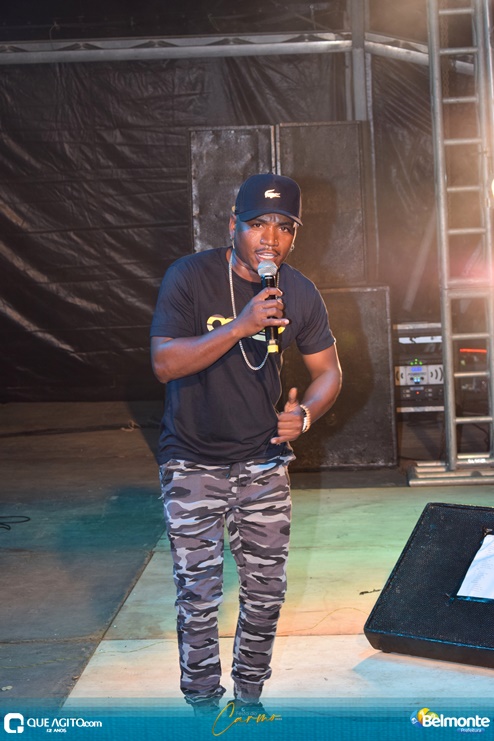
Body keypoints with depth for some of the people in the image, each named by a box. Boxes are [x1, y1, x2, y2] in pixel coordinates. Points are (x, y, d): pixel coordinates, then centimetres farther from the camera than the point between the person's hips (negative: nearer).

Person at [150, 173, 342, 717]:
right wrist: (240, 326, -33)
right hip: (192, 462, -3)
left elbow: (328, 371, 6)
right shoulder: (190, 277, -15)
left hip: (263, 459, 4)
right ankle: (203, 704, 22)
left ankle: (249, 698, 31)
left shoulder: (299, 293, -3)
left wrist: (305, 414, -16)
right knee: (198, 593, 1)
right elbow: (164, 363, -23)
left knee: (266, 589, 9)